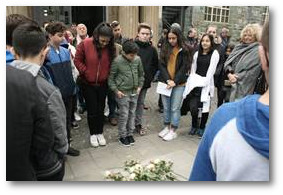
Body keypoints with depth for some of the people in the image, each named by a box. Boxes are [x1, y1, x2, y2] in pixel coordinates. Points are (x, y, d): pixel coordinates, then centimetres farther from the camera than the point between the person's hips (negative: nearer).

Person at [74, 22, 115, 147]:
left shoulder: (111, 48, -6)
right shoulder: (85, 44, -14)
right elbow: (77, 60, -6)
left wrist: (107, 75, -4)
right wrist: (86, 72, -12)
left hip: (102, 84, 2)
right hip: (88, 84, -2)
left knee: (101, 109, 12)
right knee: (92, 110, 7)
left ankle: (100, 133, 29)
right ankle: (93, 134, 25)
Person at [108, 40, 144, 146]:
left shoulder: (138, 59, -2)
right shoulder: (117, 61, -13)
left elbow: (141, 74, 13)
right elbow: (111, 78, -6)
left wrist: (139, 86, 6)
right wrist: (116, 90, -10)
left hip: (134, 92, 4)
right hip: (123, 93, -4)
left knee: (132, 113, 14)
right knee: (124, 115, 3)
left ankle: (130, 134, 30)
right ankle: (122, 136, 21)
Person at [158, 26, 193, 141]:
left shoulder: (185, 51, -3)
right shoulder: (165, 49, 6)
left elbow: (184, 68, -7)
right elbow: (162, 65, 0)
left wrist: (175, 81, -14)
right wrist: (168, 80, -13)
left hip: (179, 84, -3)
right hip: (166, 82, 4)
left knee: (175, 108, 1)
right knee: (166, 107, 12)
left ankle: (173, 131, 15)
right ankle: (167, 127, 27)